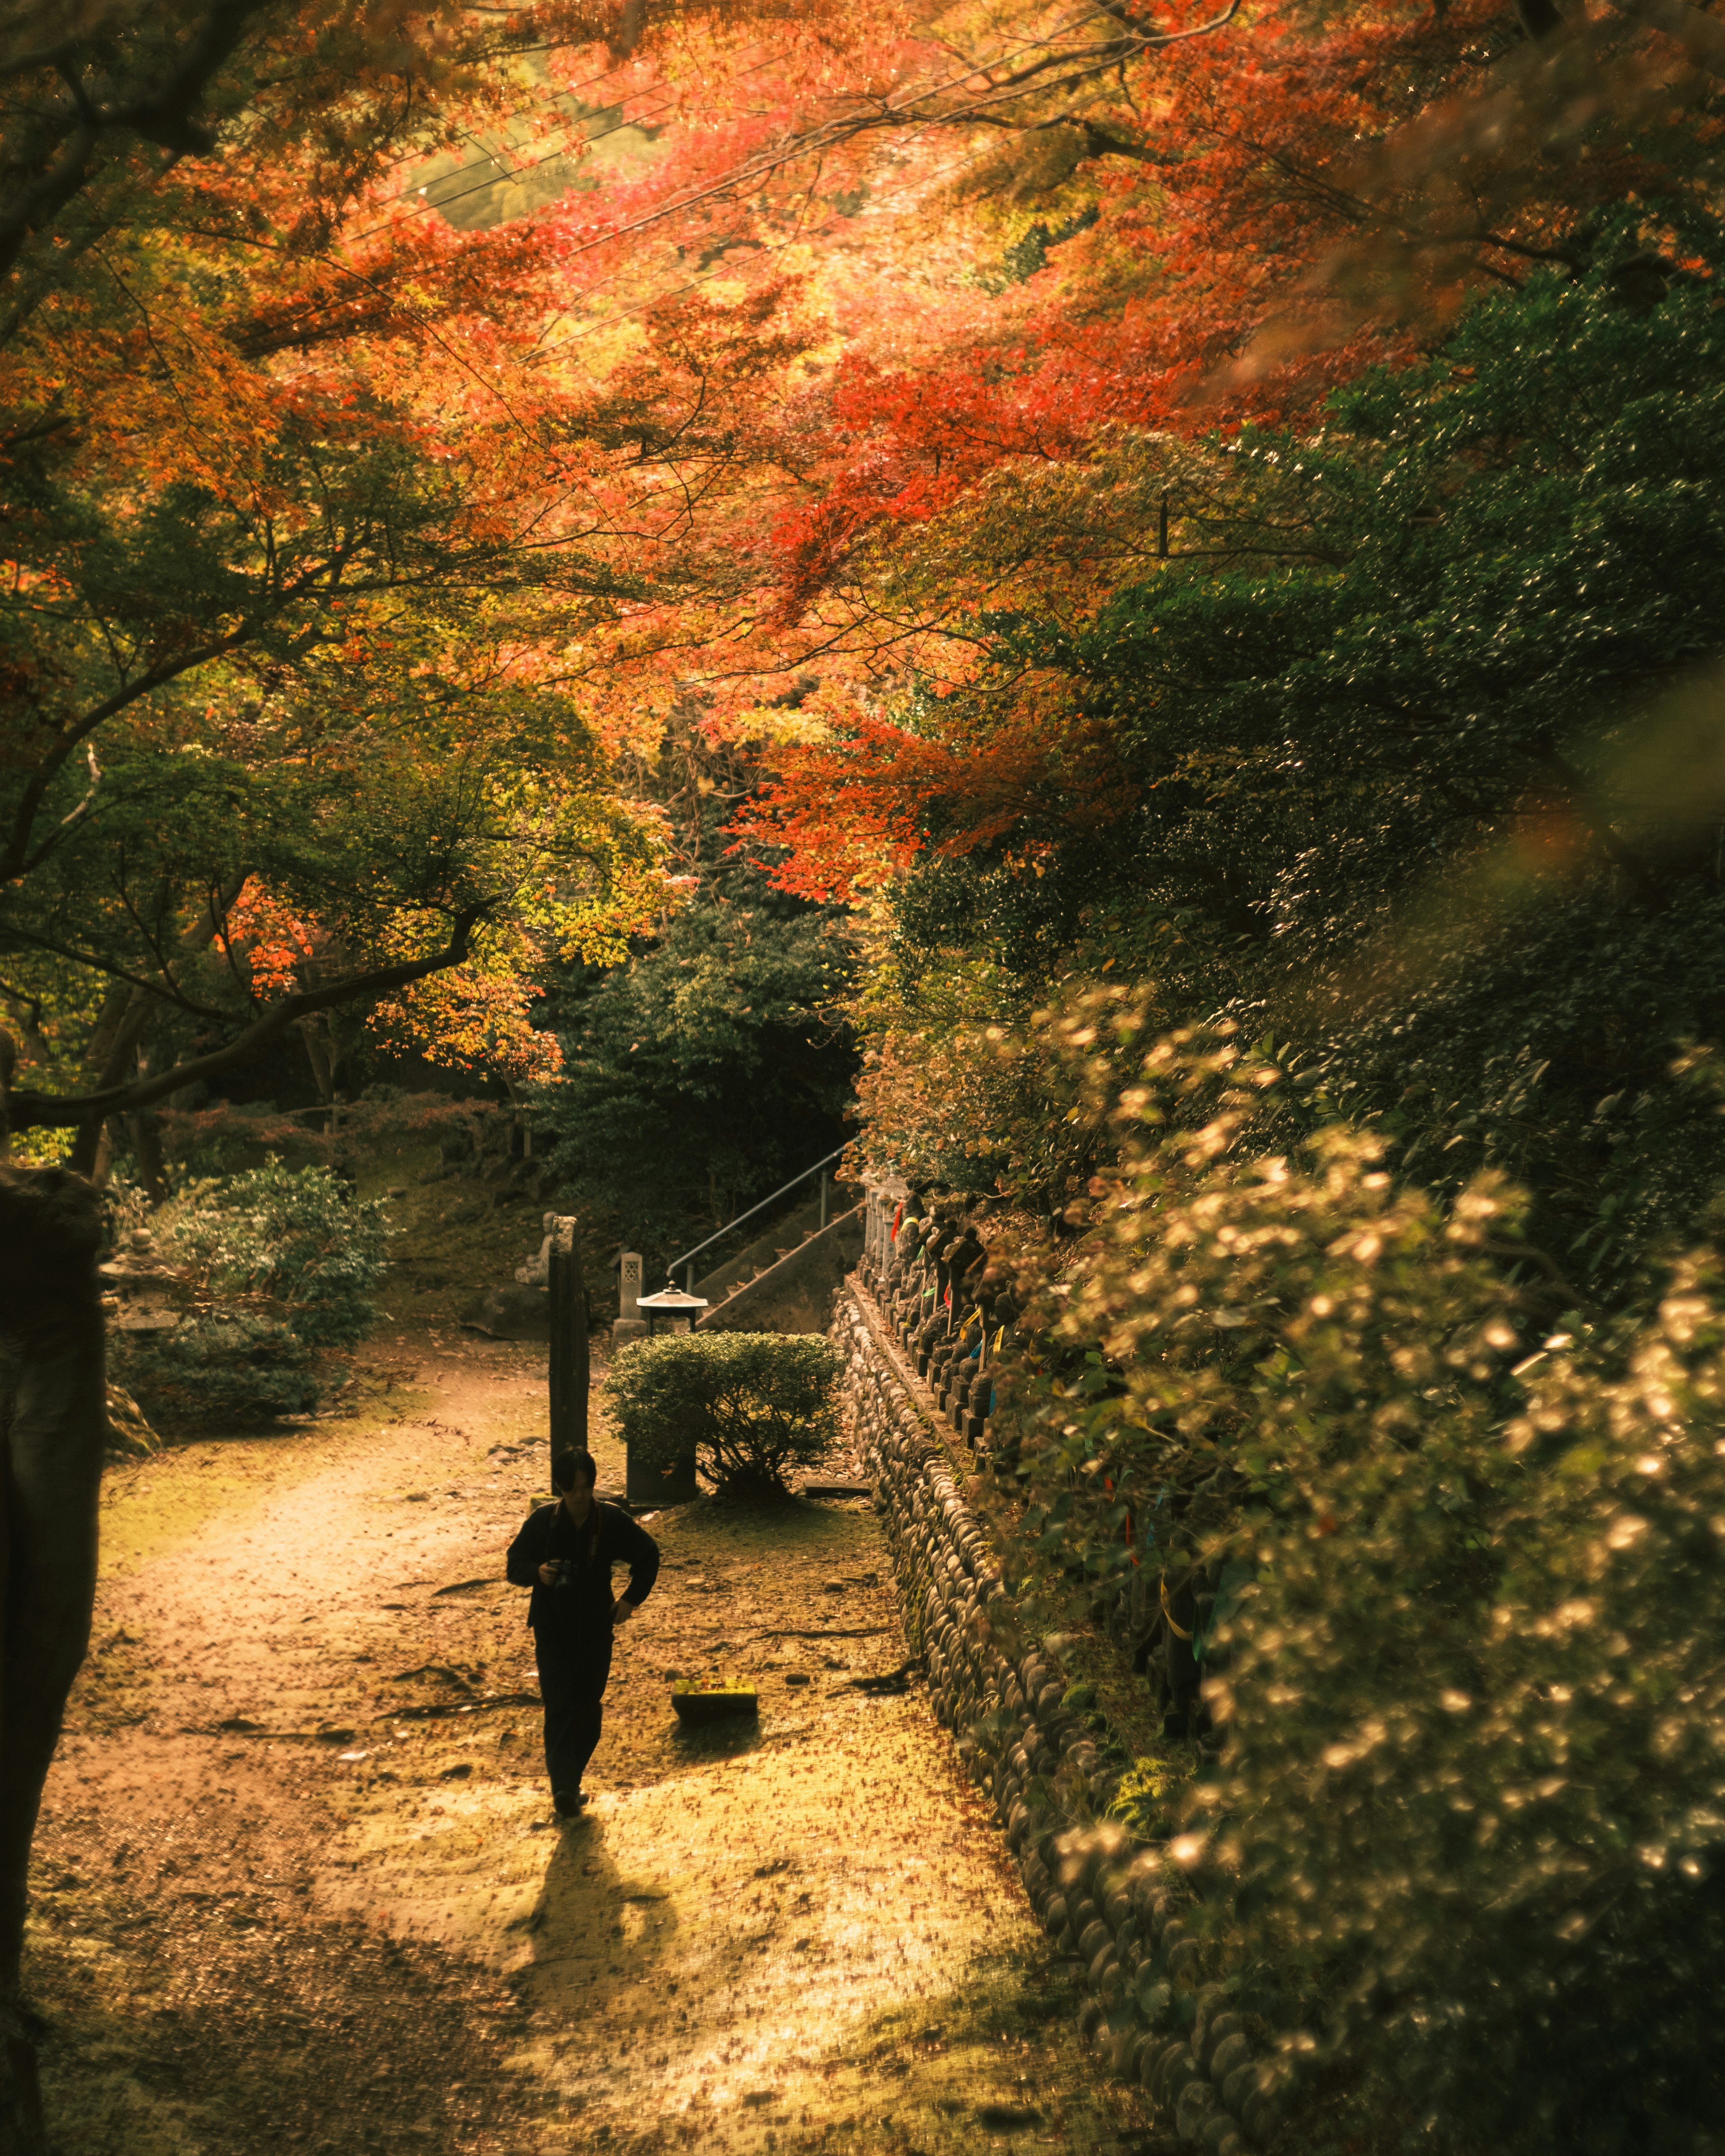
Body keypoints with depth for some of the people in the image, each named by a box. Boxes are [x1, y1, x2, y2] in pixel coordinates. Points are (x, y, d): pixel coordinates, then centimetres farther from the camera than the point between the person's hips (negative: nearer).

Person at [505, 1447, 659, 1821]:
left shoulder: (612, 1520, -6)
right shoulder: (543, 1521, -8)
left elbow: (648, 1556, 9)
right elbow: (514, 1565, 1)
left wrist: (632, 1598, 1)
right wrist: (538, 1572, -20)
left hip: (597, 1630, 2)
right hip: (553, 1631, -1)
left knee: (589, 1710, 8)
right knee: (559, 1707, -11)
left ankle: (571, 1780, 25)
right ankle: (564, 1788, -13)